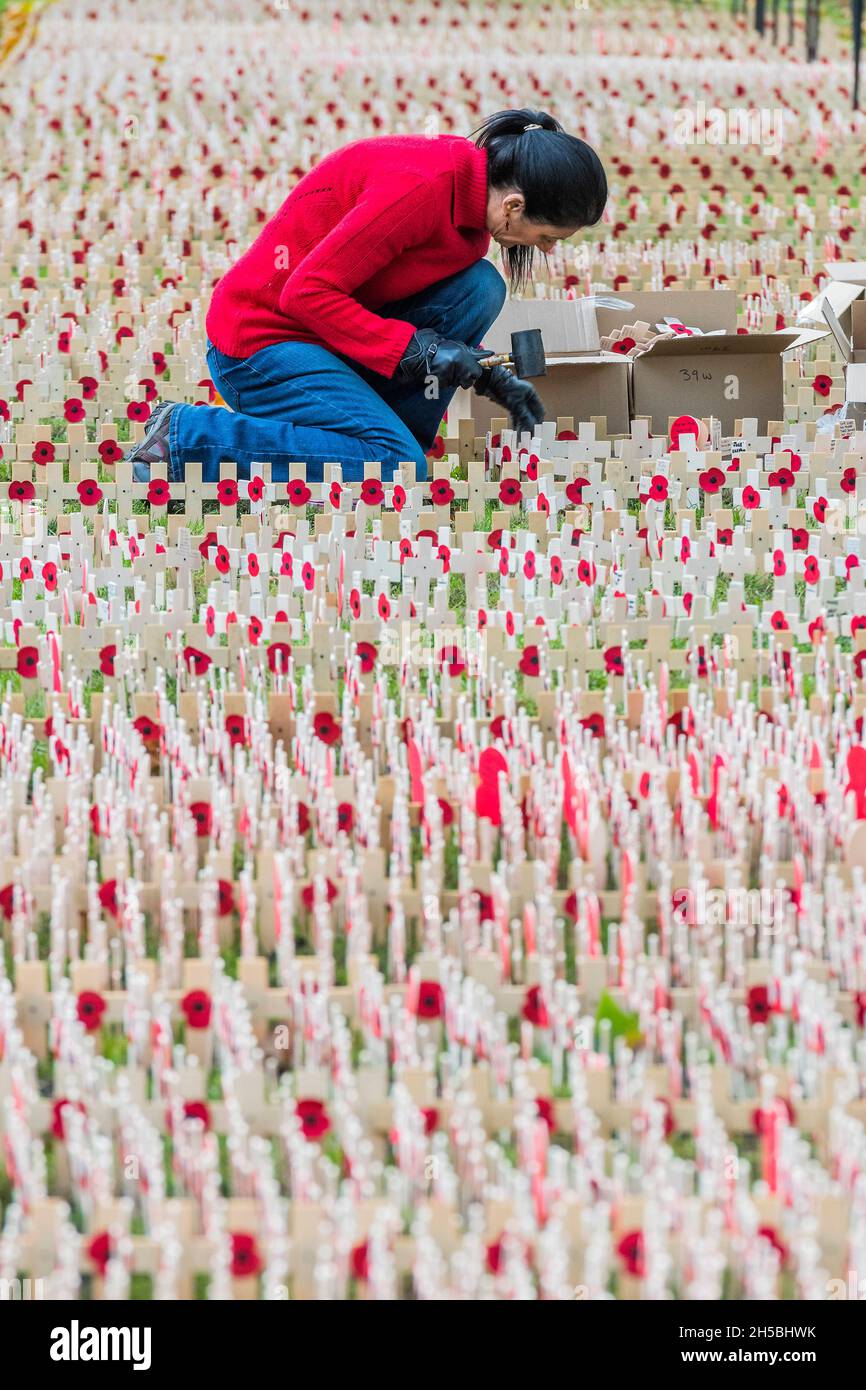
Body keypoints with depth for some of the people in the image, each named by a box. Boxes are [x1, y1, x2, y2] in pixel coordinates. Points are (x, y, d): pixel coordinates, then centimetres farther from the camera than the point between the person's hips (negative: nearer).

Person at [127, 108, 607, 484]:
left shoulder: (473, 190, 4)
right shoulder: (420, 187, -26)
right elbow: (307, 291, -24)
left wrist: (491, 378, 2)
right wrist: (412, 349, -24)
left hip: (336, 327, 9)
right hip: (264, 337, -9)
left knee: (479, 286, -5)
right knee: (395, 471, -20)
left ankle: (383, 438, 0)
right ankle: (182, 439, -11)